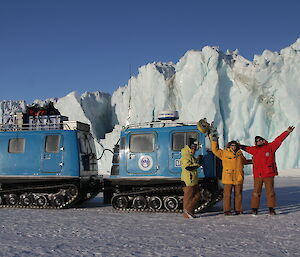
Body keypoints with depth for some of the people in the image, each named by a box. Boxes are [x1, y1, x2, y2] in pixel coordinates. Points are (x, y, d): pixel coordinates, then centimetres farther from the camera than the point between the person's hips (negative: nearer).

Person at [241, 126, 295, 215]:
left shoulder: (270, 147, 4)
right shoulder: (254, 149, 12)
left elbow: (279, 140, 0)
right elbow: (245, 147, 27)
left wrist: (287, 132, -6)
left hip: (268, 174, -2)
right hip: (257, 175, 2)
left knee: (270, 191, 3)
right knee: (256, 192, 4)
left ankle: (271, 208, 11)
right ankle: (254, 208, 12)